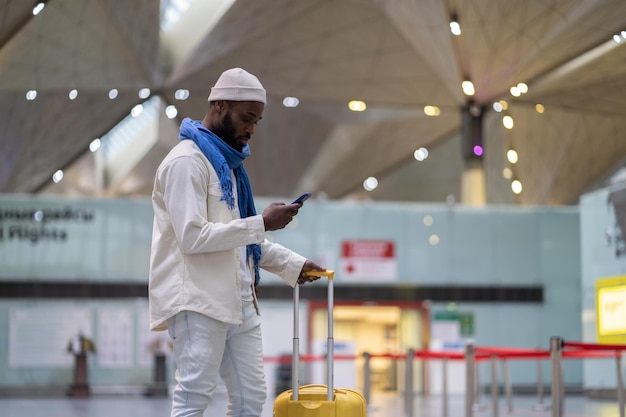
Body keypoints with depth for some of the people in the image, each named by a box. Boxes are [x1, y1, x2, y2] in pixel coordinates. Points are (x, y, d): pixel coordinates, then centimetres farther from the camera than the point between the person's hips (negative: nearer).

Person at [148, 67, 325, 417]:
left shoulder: (229, 162, 18)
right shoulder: (187, 161, -11)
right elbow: (192, 237, -21)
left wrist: (293, 265, 11)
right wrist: (262, 223, -19)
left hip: (239, 302, 9)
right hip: (197, 303, -9)